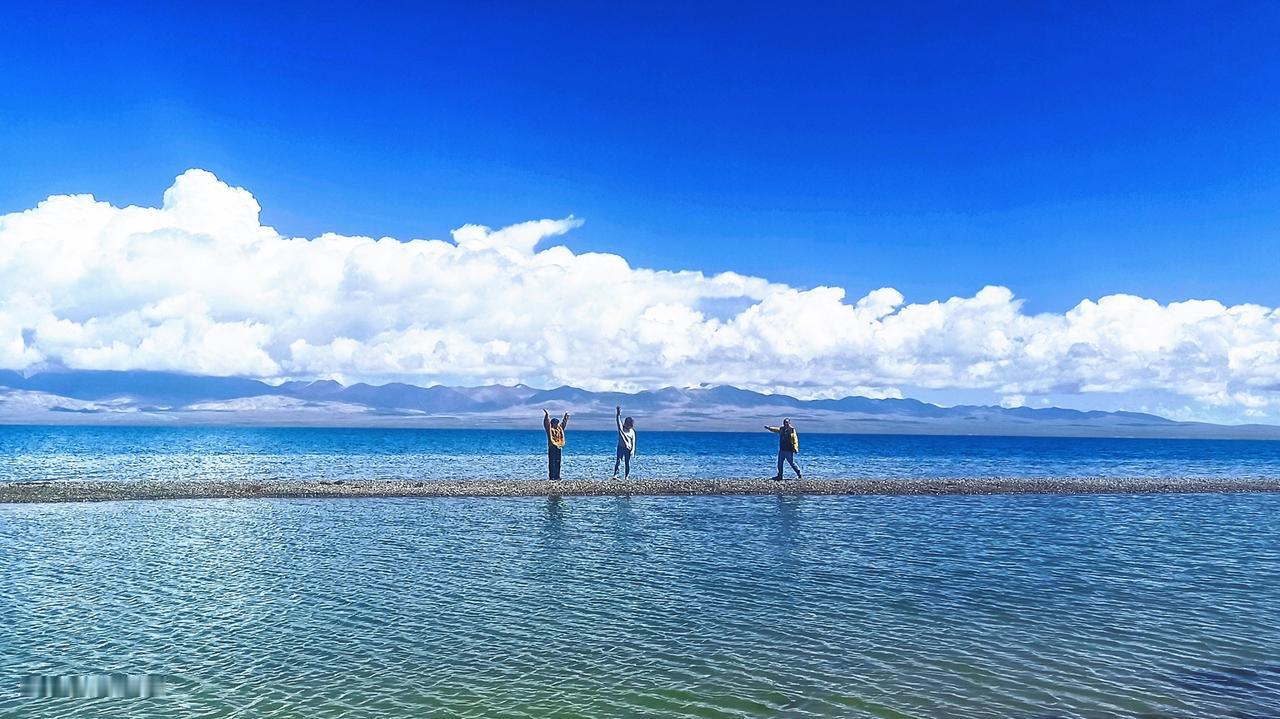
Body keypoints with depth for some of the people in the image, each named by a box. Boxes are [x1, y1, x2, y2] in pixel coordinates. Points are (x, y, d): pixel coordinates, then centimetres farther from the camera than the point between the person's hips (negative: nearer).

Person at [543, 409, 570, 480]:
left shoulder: (560, 429, 13)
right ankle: (551, 476, -5)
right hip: (551, 447, -6)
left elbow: (563, 423, 27)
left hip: (558, 447, 6)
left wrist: (566, 417, 27)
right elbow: (546, 423, -16)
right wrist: (546, 415, -26)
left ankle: (557, 476, 12)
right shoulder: (549, 429, -4)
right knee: (552, 462, -6)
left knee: (557, 462, 8)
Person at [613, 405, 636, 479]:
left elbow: (633, 442, 2)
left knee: (628, 463, 4)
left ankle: (626, 476, 10)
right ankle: (615, 475, -14)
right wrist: (618, 413, -25)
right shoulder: (621, 428, 1)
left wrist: (632, 450, -7)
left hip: (628, 448, 1)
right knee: (618, 461, -10)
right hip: (621, 447, -1)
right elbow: (618, 420, -12)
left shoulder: (632, 431, 3)